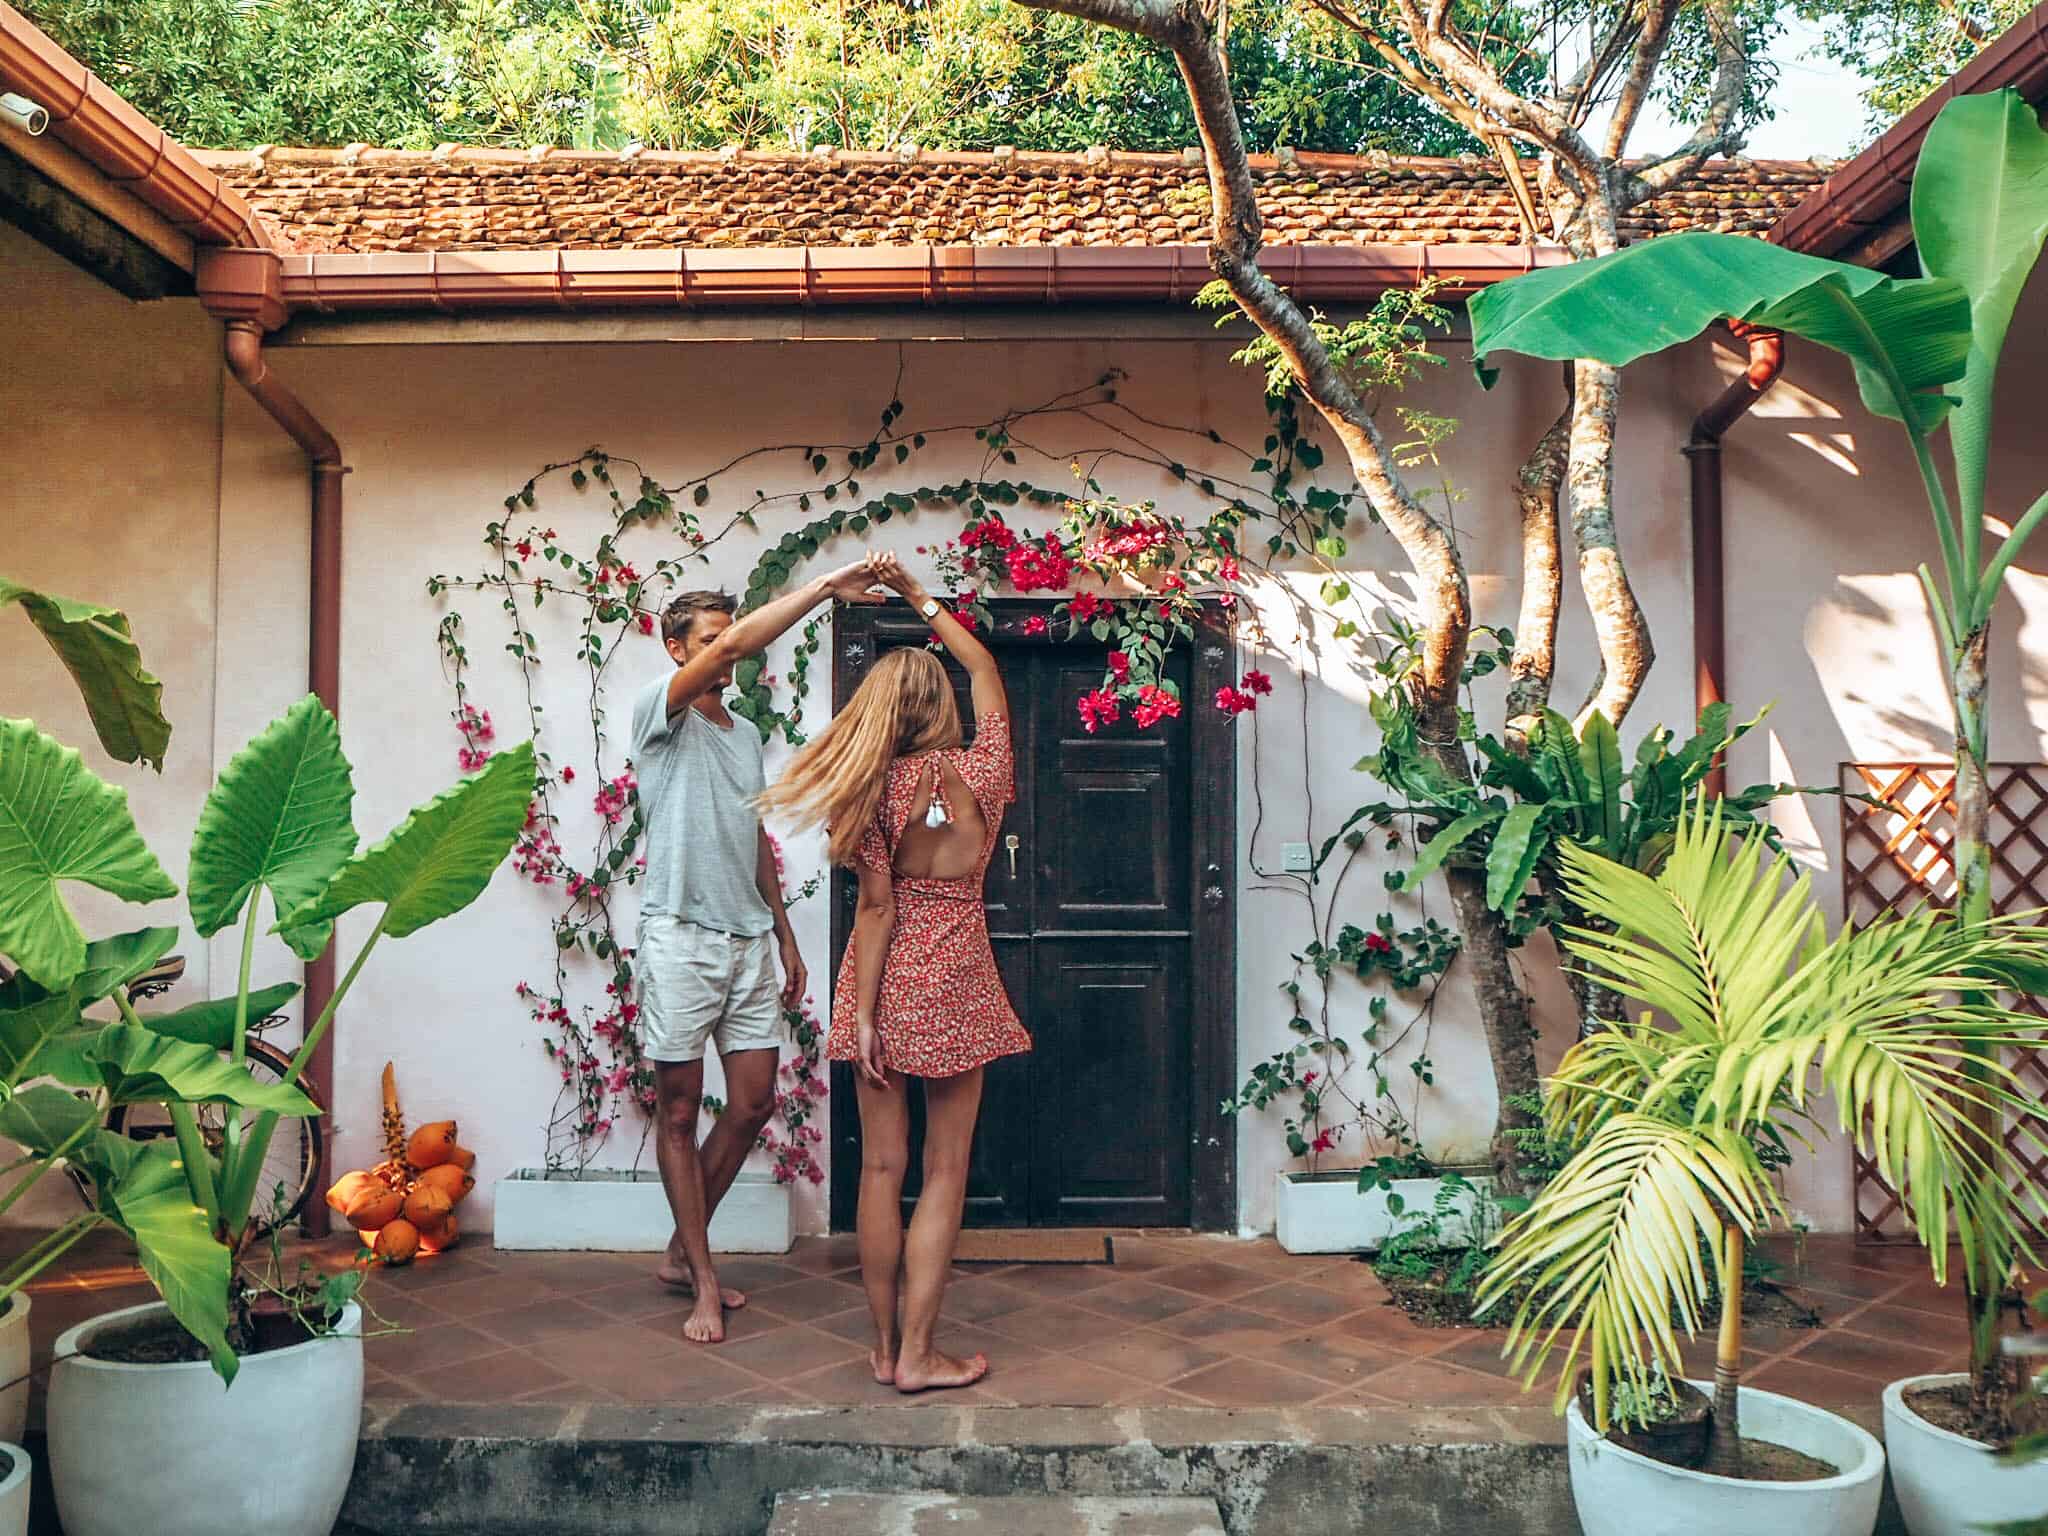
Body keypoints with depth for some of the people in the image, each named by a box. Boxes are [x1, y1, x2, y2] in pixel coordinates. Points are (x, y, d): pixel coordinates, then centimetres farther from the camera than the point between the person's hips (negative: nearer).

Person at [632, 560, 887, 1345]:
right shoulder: (659, 711, -5)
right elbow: (736, 643, -21)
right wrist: (825, 587, -23)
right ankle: (703, 1280, 12)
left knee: (753, 1103, 7)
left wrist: (786, 934, 19)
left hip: (750, 939, 7)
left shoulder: (747, 734, 17)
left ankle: (680, 1251, 24)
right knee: (680, 1109, 3)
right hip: (682, 936, -7)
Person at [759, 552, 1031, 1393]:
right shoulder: (981, 773, -7)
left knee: (883, 1167, 9)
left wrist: (864, 1015, -8)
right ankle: (917, 1354, 8)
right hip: (956, 985, -1)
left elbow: (878, 908, -11)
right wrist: (921, 599, 17)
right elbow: (986, 670, 11)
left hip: (889, 980, 1)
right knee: (945, 1174, 6)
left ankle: (884, 1346, 19)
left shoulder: (880, 789, -9)